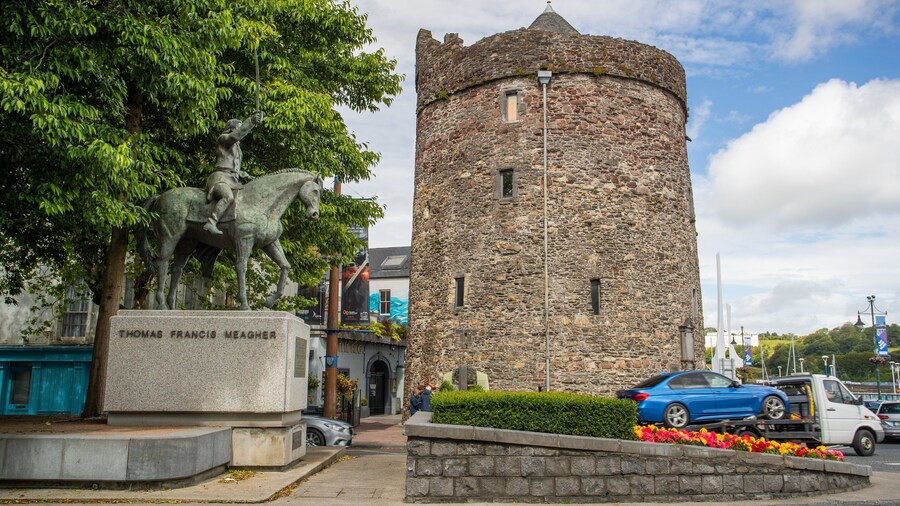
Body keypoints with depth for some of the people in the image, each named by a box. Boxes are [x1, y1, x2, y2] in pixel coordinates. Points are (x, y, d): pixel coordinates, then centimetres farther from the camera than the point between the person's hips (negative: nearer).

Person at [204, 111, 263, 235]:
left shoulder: (236, 146, 29)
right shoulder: (224, 139, 4)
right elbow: (237, 135, -19)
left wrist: (246, 175, 21)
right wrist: (251, 121, -23)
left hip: (233, 180, 10)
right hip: (220, 177, -10)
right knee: (228, 197, -36)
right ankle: (210, 223, -43)